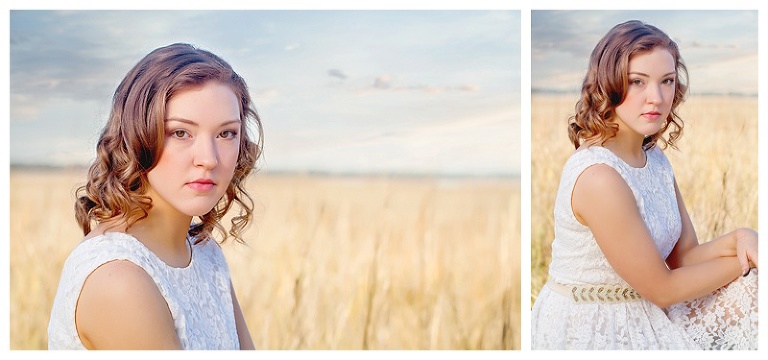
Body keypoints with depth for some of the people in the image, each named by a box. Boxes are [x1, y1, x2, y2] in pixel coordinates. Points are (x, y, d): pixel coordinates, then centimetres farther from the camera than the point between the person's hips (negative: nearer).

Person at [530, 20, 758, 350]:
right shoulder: (599, 176, -25)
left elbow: (684, 256, 3)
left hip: (640, 316, 8)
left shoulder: (655, 159, 3)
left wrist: (738, 238, -15)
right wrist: (747, 259, -9)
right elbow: (663, 290, -19)